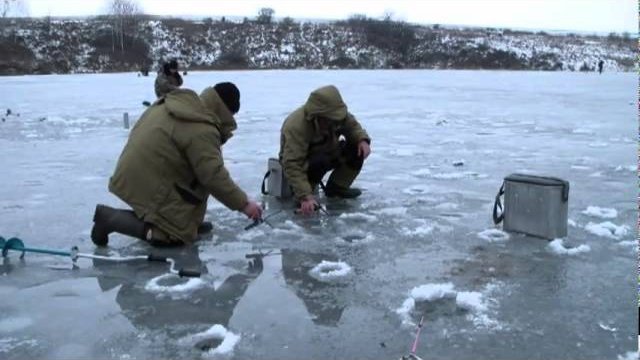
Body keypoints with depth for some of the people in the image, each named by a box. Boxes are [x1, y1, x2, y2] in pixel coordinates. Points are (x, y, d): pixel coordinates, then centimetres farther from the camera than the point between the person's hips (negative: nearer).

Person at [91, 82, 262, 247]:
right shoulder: (202, 130, -23)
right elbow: (213, 176, -23)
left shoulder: (179, 101, 5)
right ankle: (111, 218, -5)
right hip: (148, 183, -10)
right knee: (178, 235, -6)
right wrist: (243, 204, -14)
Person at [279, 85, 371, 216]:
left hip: (327, 154, 6)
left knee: (357, 149, -13)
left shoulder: (336, 114, -17)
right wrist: (305, 196, -48)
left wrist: (363, 140, -21)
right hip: (303, 162, -6)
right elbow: (292, 165, -41)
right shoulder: (296, 126, -37)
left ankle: (337, 187, 4)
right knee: (319, 162, -38)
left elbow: (352, 125, 2)